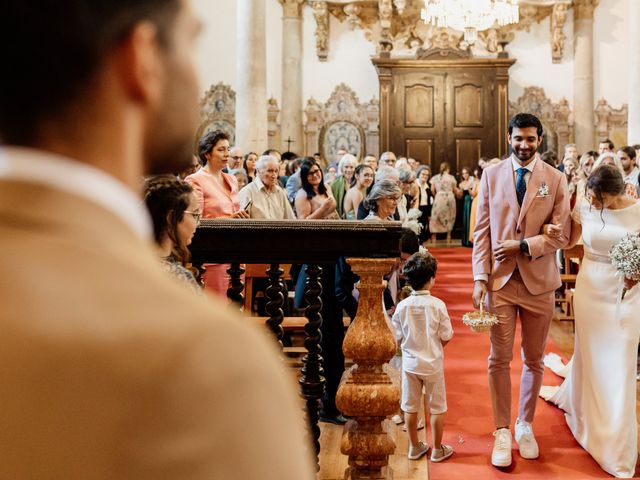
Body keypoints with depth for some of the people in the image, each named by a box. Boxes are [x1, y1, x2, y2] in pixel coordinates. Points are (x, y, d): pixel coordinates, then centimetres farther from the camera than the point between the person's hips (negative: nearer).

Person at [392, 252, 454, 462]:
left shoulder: (402, 306, -10)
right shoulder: (437, 305, -17)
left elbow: (398, 336, -2)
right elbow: (446, 336, -10)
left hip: (410, 363, 3)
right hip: (433, 363, -2)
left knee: (410, 407, 14)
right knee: (436, 407, 12)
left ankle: (414, 447, 26)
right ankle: (437, 450, 21)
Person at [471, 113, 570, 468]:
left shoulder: (555, 179, 1)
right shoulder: (491, 175, 3)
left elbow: (560, 236, -2)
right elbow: (482, 231, 1)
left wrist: (523, 245, -16)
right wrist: (480, 277, -7)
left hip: (538, 280, 1)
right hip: (500, 279, 0)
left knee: (534, 359, 11)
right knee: (499, 359, 1)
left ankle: (525, 425, 28)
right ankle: (502, 432, 14)